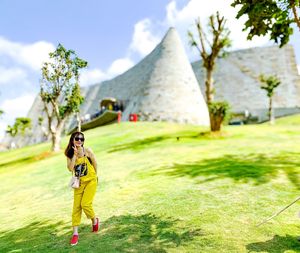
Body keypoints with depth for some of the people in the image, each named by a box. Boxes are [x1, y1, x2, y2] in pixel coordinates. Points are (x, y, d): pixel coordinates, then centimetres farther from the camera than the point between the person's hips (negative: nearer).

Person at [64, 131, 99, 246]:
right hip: (79, 183, 3)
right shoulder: (70, 154, -5)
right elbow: (70, 169, -17)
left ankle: (95, 220, 20)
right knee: (76, 207, 4)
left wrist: (94, 176, 12)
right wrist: (75, 155, -22)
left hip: (91, 181, -3)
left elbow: (95, 163, 0)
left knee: (85, 204, -11)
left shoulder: (87, 151, -13)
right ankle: (75, 233, 15)